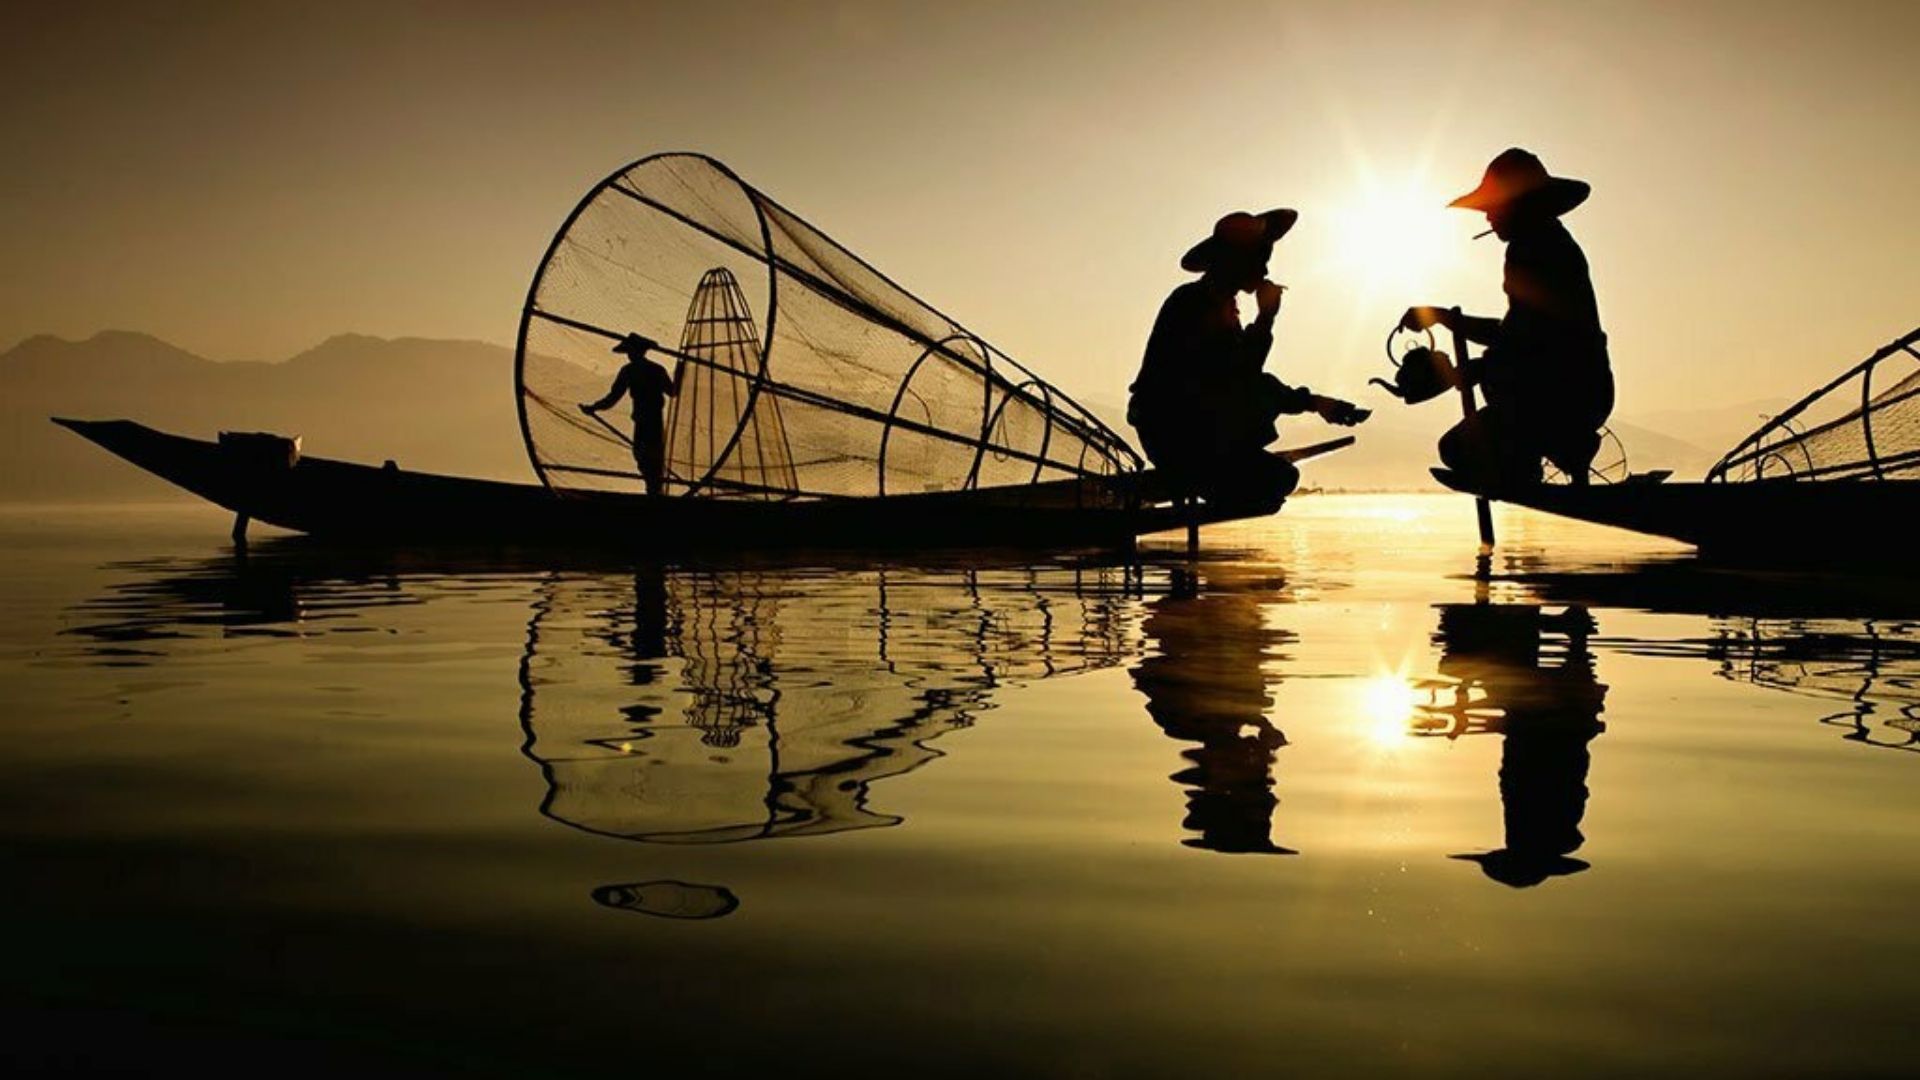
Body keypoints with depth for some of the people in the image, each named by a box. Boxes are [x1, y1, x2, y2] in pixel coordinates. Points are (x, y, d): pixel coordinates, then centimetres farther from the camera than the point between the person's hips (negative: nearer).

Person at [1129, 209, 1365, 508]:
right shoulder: (1191, 303, -16)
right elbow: (1238, 376, -24)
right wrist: (1266, 317, -19)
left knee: (1280, 477, 5)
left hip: (1198, 432, 10)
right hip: (1173, 436, -10)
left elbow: (1248, 379, 17)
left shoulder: (1220, 305, 15)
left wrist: (1312, 402, 12)